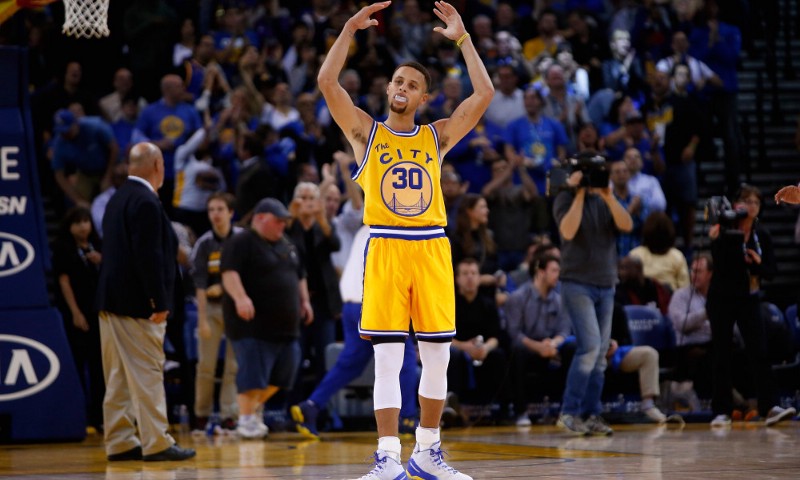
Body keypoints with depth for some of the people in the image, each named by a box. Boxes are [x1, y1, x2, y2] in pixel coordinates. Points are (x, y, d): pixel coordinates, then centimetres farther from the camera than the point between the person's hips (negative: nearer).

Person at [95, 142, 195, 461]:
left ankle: (119, 443, 13)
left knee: (119, 379, 11)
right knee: (147, 375, -6)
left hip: (111, 303, 10)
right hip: (137, 305, -10)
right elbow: (149, 256, -21)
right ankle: (156, 444, -4)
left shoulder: (118, 198, 15)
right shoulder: (146, 202, -15)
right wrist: (159, 303, -20)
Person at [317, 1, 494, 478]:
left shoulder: (438, 135, 12)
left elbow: (485, 93, 4)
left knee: (437, 355, 5)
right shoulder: (366, 131, 8)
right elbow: (327, 82, -4)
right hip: (386, 249, -2)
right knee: (388, 358, -4)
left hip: (432, 249, 2)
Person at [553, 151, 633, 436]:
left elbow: (626, 225, -1)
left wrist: (608, 196, -11)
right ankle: (569, 412, -12)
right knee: (590, 347, -17)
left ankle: (591, 414, 6)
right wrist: (580, 194, -14)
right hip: (577, 282, -6)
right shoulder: (566, 199, 1)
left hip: (606, 284, 6)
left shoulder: (604, 201, 15)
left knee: (600, 353, 2)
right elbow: (568, 231, -17)